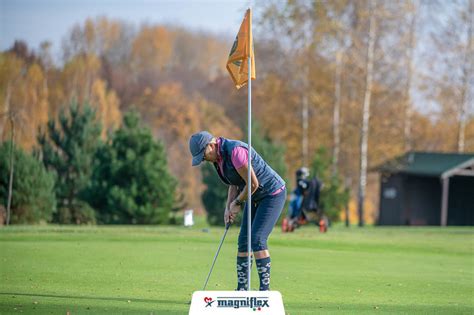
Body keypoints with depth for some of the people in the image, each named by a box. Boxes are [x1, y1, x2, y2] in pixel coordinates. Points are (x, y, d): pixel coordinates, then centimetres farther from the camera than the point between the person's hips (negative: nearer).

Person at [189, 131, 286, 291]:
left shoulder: (235, 151, -27)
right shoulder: (218, 157, 3)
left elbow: (253, 183, -25)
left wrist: (238, 202, -10)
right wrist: (228, 207, -1)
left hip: (273, 194, -10)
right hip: (255, 198, 10)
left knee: (257, 240, -17)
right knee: (243, 241, 4)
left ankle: (265, 290, -14)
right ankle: (242, 290, 8)